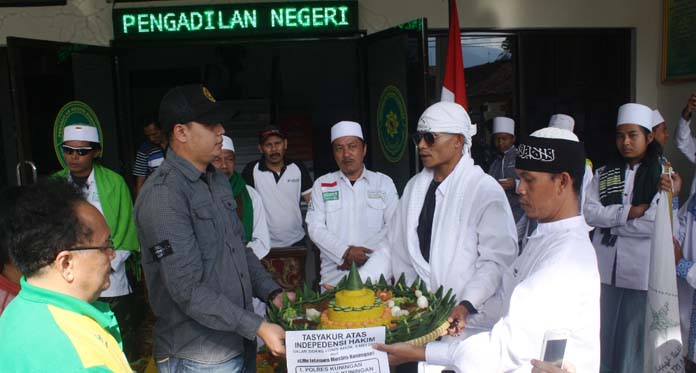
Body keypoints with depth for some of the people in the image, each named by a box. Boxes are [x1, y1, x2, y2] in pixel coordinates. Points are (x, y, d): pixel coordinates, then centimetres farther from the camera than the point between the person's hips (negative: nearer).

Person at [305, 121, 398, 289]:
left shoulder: (384, 182, 7)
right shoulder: (321, 185, 8)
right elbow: (315, 227, -1)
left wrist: (362, 254, -12)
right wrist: (346, 252, -14)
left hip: (376, 274, 0)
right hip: (334, 276, 0)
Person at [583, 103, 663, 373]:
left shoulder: (663, 175, -2)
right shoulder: (604, 173, 10)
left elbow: (656, 223, -13)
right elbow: (589, 212, -2)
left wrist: (609, 223, -7)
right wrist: (628, 212, -13)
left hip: (640, 269, -3)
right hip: (604, 267, 3)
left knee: (635, 337, 6)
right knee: (602, 333, 11)